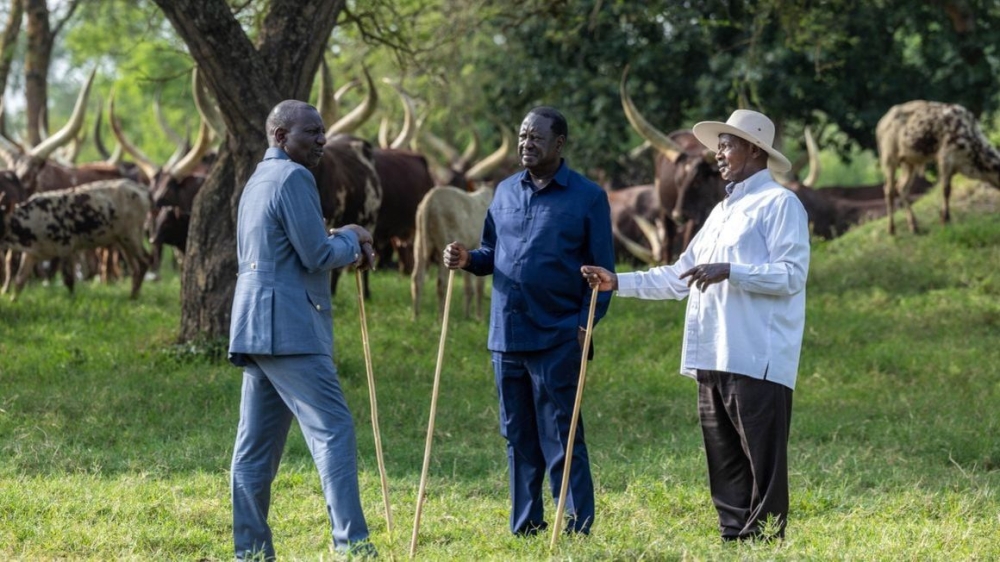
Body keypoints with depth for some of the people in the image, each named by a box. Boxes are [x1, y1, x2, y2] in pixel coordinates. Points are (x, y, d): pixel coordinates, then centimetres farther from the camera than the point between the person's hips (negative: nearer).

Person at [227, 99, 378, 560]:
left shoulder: (258, 181, 21)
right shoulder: (293, 178, -10)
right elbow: (317, 255, -14)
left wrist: (345, 246, 15)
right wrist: (351, 240, 5)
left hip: (256, 330, 10)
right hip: (289, 330, -10)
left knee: (257, 447, 9)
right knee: (333, 431, -13)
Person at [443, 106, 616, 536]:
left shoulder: (587, 197, -2)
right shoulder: (505, 192, 12)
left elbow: (602, 271, -2)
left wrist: (587, 324, -14)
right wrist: (467, 259, -4)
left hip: (557, 339, -5)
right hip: (506, 336, 5)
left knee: (560, 440, -4)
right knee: (518, 438, 11)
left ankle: (577, 529, 1)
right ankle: (524, 528, 18)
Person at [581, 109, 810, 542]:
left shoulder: (779, 204, -3)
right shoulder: (722, 211, 23)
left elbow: (792, 275, -13)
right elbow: (679, 277, 22)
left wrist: (729, 271, -21)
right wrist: (618, 283, 15)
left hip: (758, 361, -9)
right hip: (713, 360, 9)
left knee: (763, 466, -8)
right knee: (724, 465, 10)